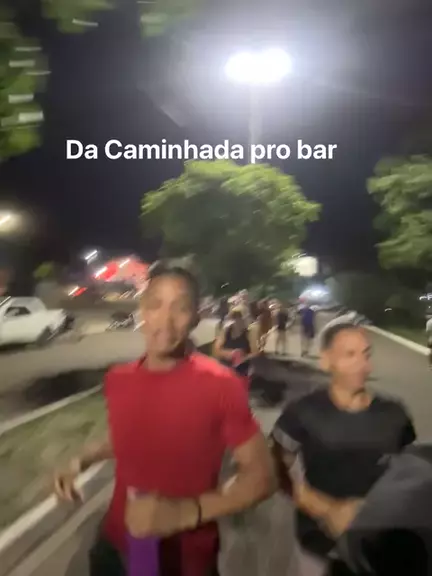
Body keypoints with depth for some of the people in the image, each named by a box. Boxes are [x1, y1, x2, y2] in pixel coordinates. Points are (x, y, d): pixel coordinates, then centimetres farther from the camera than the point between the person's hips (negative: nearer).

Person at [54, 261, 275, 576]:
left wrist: (185, 513, -28)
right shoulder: (118, 379, -4)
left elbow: (261, 475, -17)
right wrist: (80, 462, -2)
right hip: (115, 547, 5)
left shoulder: (220, 385, -20)